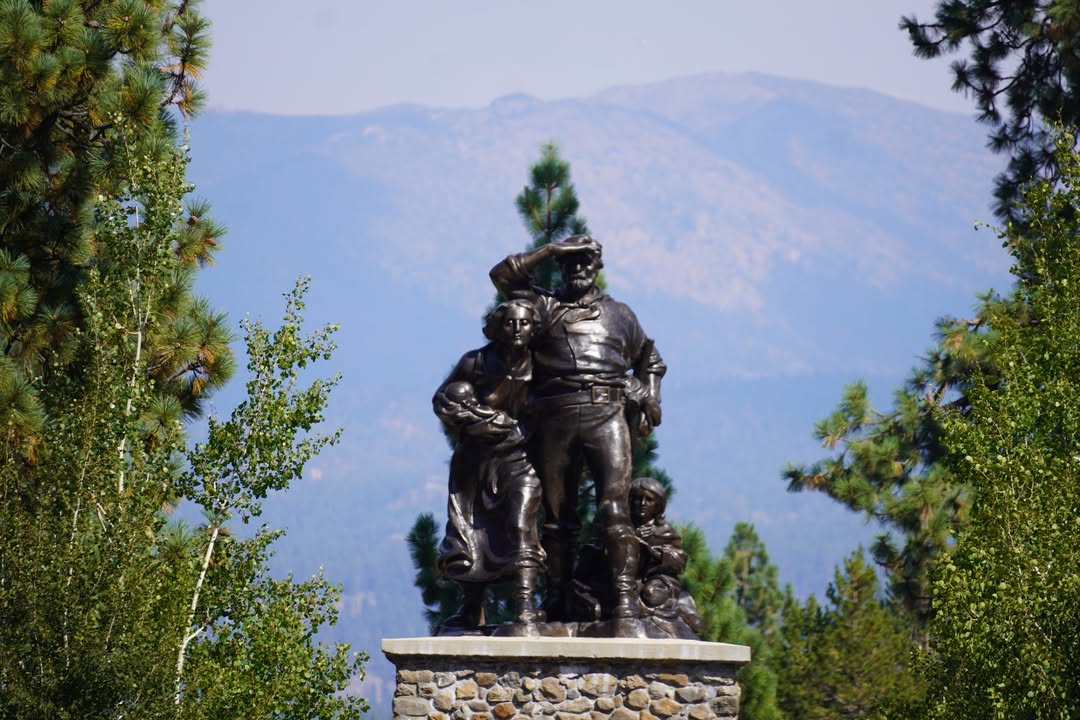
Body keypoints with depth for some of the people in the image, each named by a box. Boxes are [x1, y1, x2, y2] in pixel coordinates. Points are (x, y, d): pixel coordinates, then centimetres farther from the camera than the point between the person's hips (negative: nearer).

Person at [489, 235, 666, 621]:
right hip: (555, 417, 1)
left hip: (605, 415, -1)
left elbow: (649, 358, 33)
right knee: (557, 513, 2)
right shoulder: (544, 306, 16)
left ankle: (626, 597, -22)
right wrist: (551, 249, 7)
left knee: (614, 506, -15)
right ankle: (557, 600, 6)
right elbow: (502, 274, 5)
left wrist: (650, 399, 16)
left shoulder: (619, 314, 22)